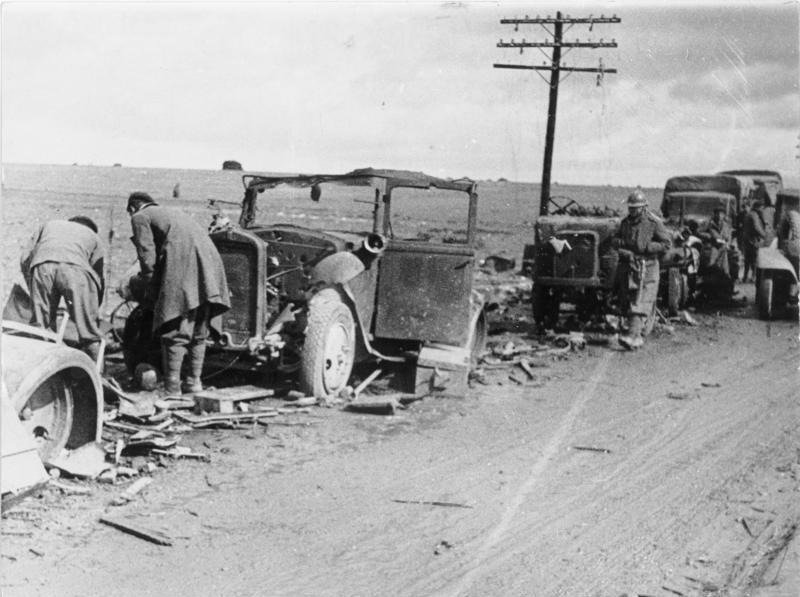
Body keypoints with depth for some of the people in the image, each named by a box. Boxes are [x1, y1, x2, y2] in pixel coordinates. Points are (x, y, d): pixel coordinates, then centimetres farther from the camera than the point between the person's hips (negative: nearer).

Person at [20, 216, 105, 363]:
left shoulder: (49, 224, 41)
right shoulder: (93, 236, 37)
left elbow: (25, 259, 28)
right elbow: (99, 276, 31)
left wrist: (34, 293, 33)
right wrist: (94, 311, 38)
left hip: (41, 265, 2)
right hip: (75, 268, -1)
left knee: (38, 328, 11)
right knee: (88, 330, 5)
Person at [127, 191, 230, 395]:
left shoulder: (140, 217, 14)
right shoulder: (170, 213, 36)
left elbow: (148, 258, 1)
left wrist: (151, 294, 6)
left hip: (182, 260, -7)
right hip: (208, 255, 7)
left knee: (175, 332, -4)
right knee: (198, 330, 15)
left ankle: (172, 391, -3)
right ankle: (194, 382, 19)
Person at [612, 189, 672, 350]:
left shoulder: (653, 223, -5)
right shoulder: (625, 222, 11)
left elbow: (667, 243, -7)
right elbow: (615, 240, 18)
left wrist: (646, 247, -16)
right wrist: (621, 243, -5)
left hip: (646, 267, -6)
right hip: (626, 266, 6)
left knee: (640, 303, -14)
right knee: (626, 303, 7)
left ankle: (632, 336, -26)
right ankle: (637, 336, 17)